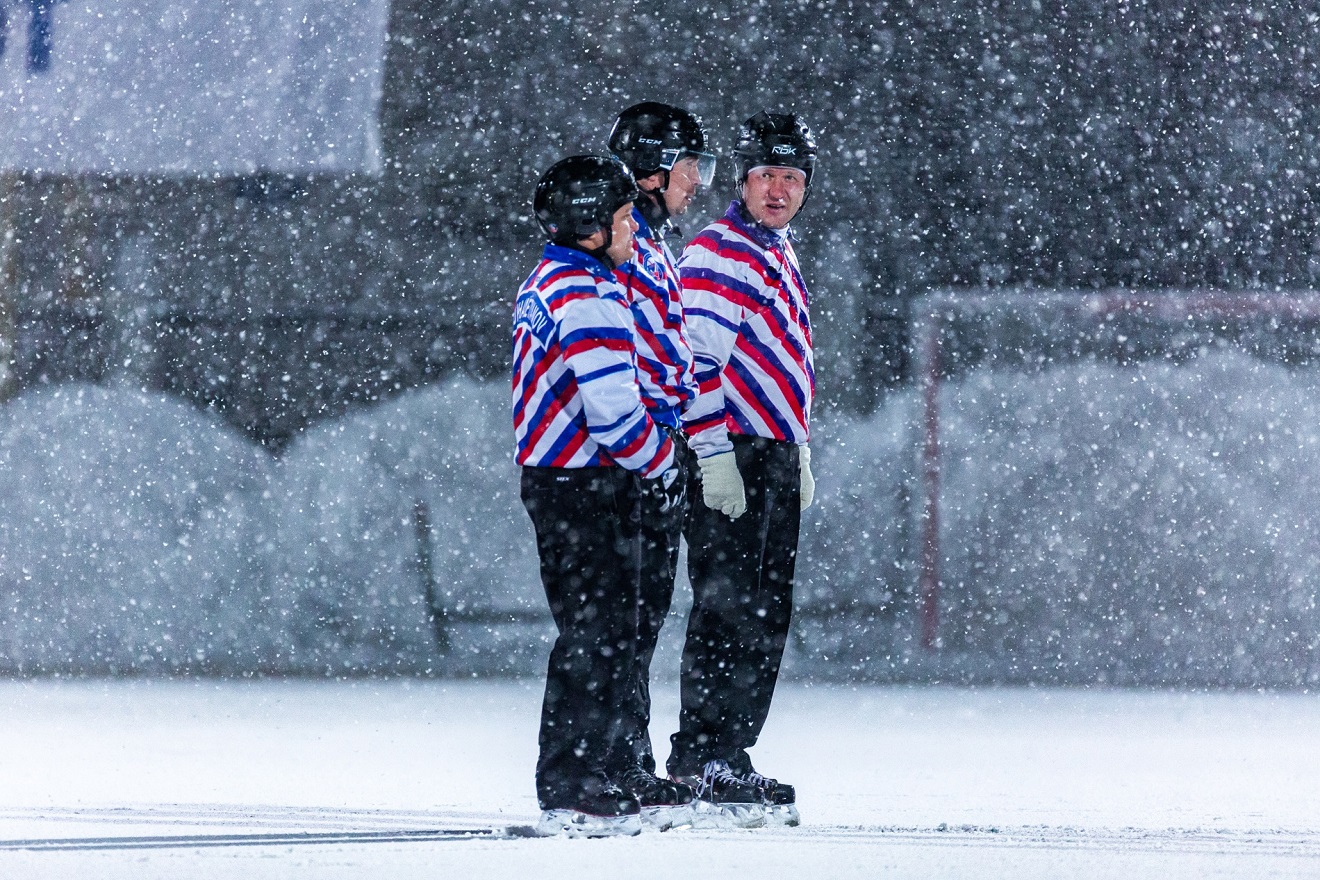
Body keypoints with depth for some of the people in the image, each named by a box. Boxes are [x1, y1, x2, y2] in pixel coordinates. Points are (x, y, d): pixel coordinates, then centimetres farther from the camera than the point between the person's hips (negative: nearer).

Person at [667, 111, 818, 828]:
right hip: (730, 458, -9)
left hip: (775, 459, 9)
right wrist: (714, 453, -23)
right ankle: (703, 755, -8)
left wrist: (800, 456, 25)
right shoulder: (718, 253, -10)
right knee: (728, 606, -11)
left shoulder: (780, 257, 20)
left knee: (767, 615, 9)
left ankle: (729, 756, 14)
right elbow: (698, 359, -17)